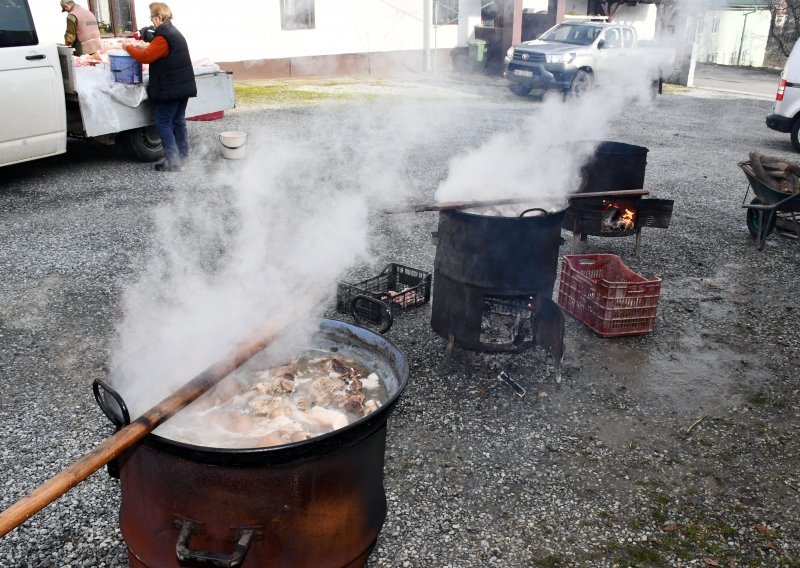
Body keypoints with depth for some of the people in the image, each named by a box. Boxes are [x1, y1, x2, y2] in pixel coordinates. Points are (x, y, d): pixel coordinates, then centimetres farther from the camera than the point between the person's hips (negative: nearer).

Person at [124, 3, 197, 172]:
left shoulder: (163, 37, -17)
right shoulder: (174, 33, 14)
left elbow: (144, 57, -18)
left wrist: (129, 47, -3)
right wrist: (145, 48, 13)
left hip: (171, 89, -9)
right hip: (183, 86, 9)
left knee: (163, 123, -3)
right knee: (178, 121, 14)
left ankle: (172, 162, -5)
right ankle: (183, 156, 20)